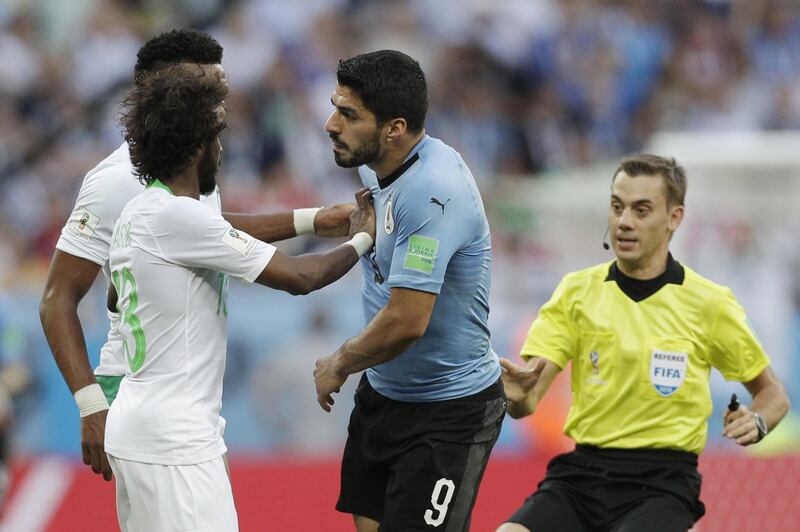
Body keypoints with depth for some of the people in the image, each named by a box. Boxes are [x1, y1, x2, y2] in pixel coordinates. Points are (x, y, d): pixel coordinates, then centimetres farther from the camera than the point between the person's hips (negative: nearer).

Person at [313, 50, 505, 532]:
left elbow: (406, 323, -31)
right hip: (383, 393, 9)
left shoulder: (432, 193, -29)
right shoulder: (376, 165, 0)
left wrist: (340, 365, -14)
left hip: (448, 411, -9)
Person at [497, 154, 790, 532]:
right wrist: (518, 394, -26)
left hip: (662, 482, -3)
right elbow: (528, 402, -1)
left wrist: (756, 421, -10)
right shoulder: (576, 292, 6)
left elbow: (773, 394, 13)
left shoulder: (709, 303, 1)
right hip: (581, 472, 3)